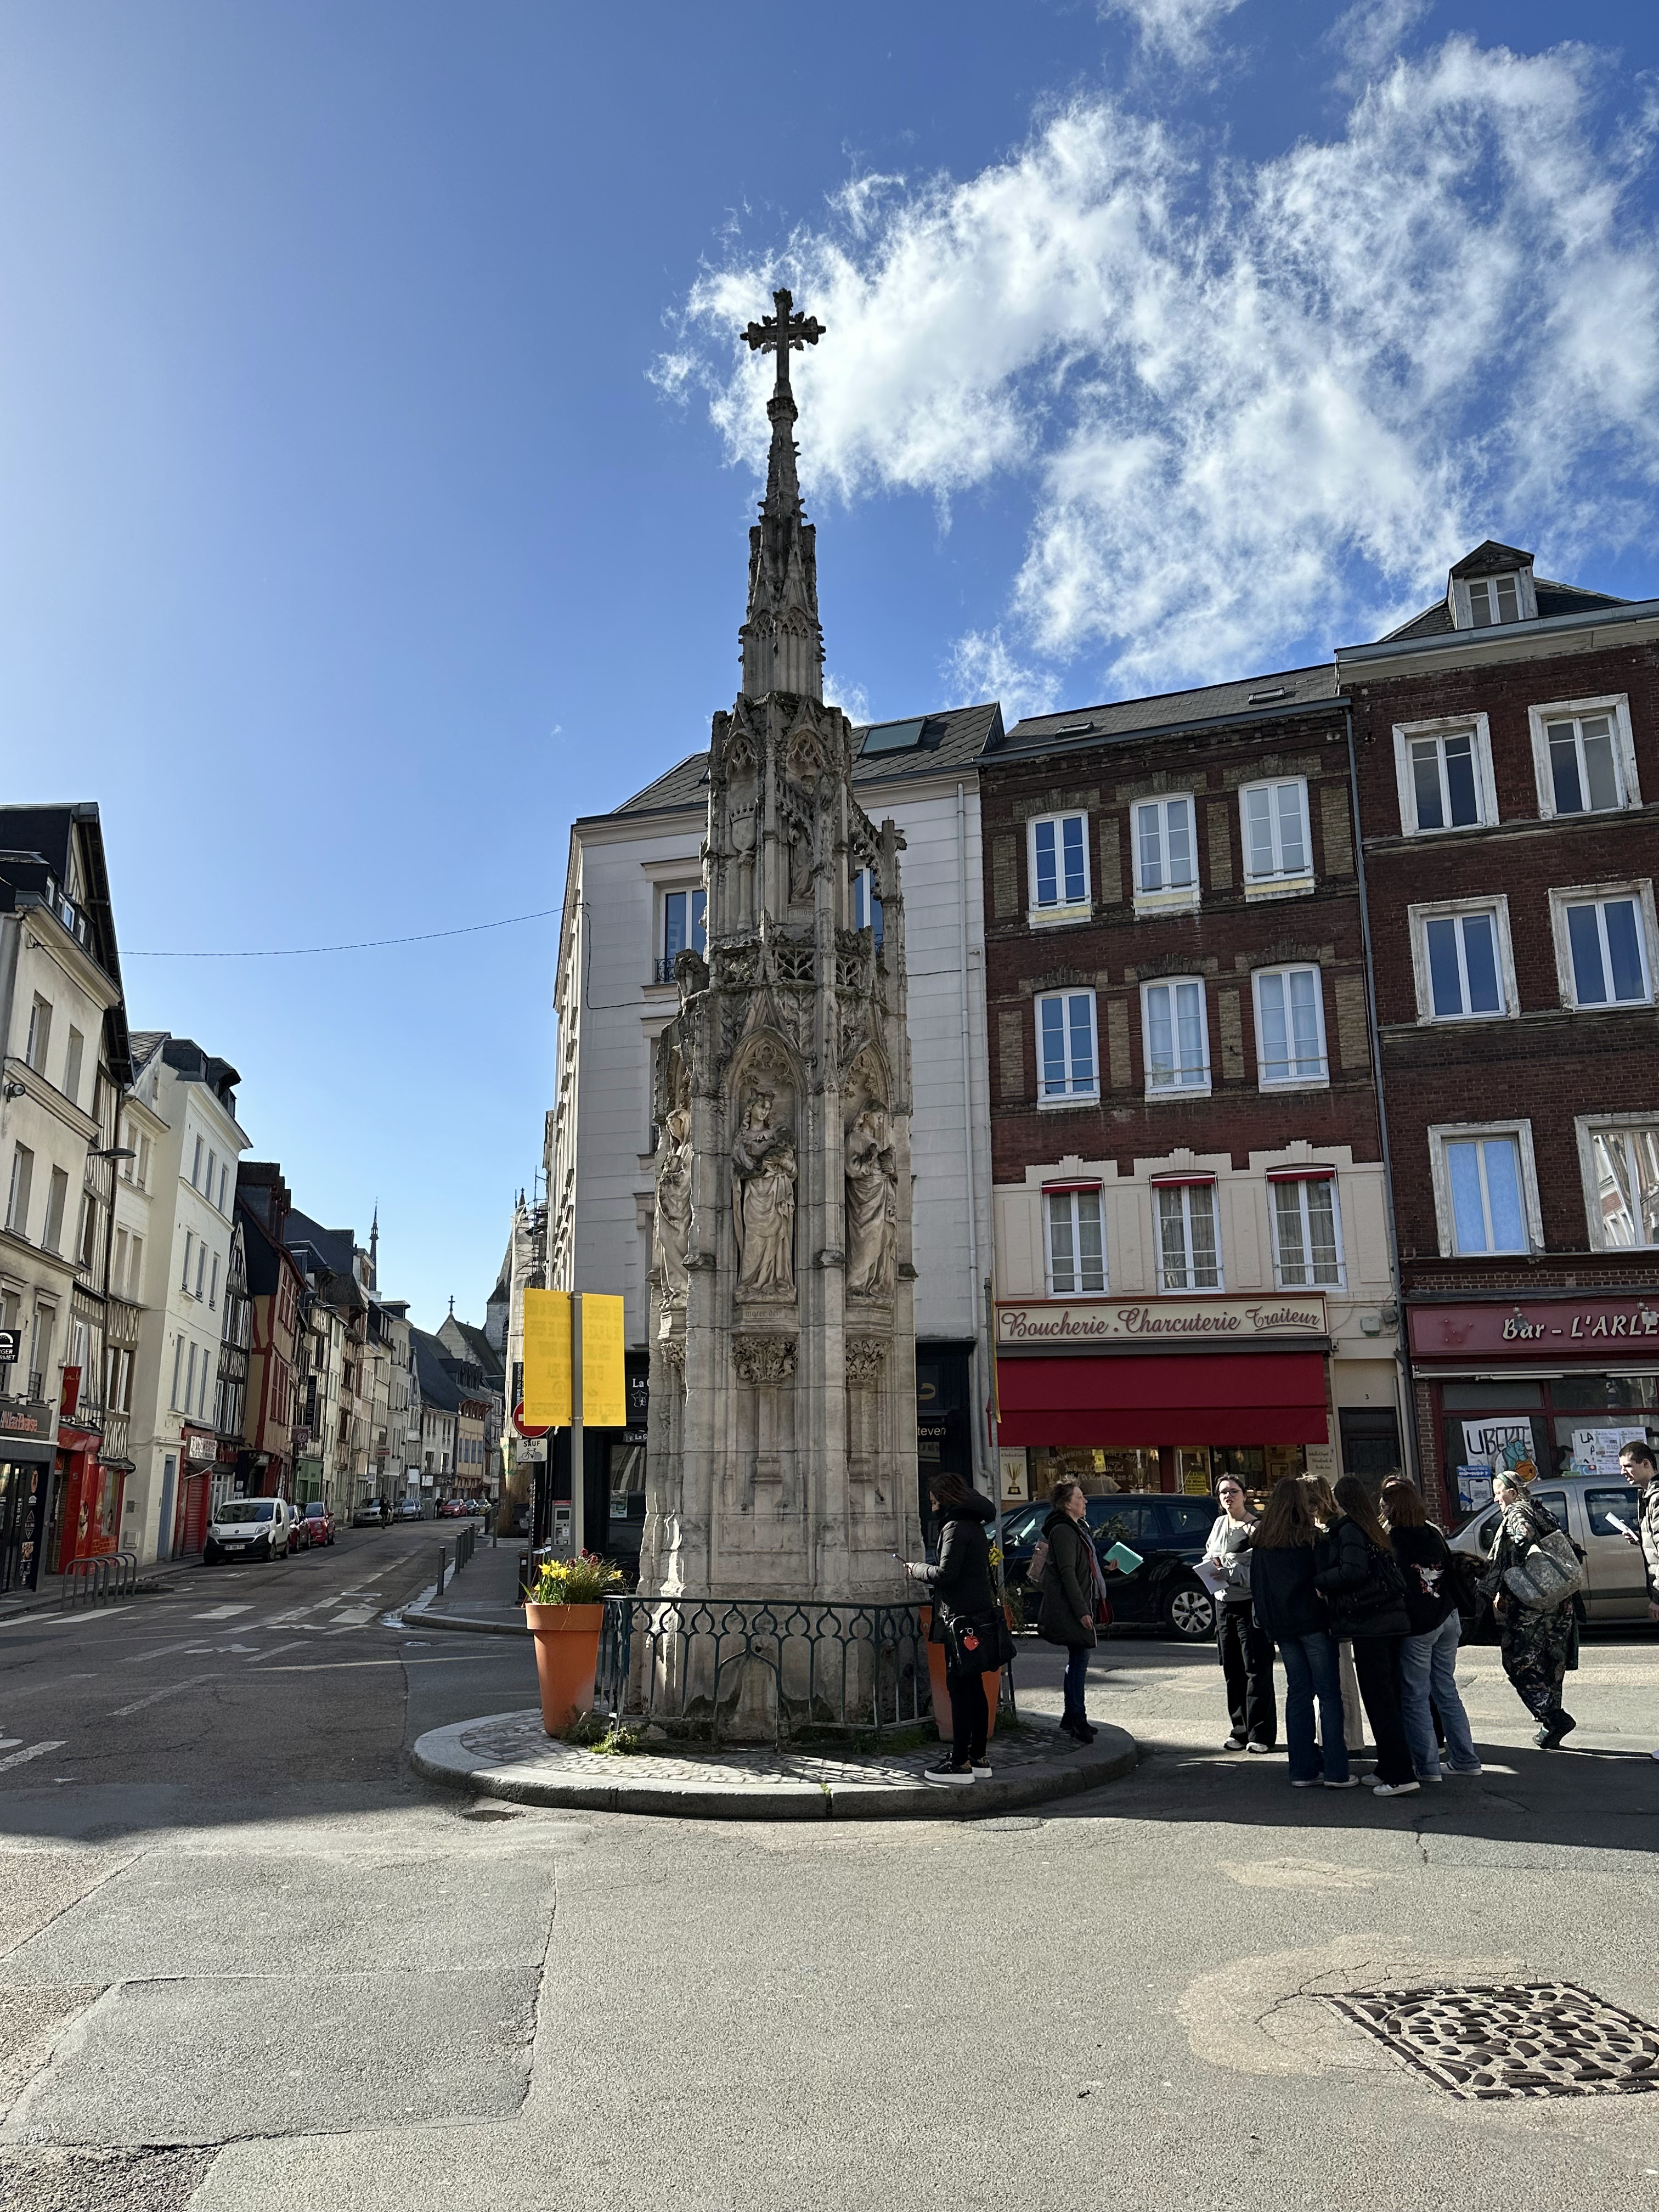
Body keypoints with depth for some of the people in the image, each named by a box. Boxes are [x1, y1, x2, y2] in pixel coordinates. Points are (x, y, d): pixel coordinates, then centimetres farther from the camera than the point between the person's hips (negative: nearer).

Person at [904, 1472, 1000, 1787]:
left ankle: (960, 1764, -3)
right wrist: (923, 1568, 15)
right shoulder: (974, 1525, 16)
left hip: (962, 1618, -10)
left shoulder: (955, 1527, -14)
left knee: (960, 1690, -6)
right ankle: (979, 1758, 20)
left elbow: (945, 1574, -19)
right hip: (980, 1614, 10)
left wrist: (916, 1570, -4)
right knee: (974, 1688, 14)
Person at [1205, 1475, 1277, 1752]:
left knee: (1257, 1669, -4)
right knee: (1232, 1670, 11)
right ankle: (1240, 1730, 18)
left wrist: (1229, 1573, -20)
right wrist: (1213, 1564, -2)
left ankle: (1261, 1734, 1)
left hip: (1251, 1602, -7)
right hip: (1224, 1602, 7)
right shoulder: (1220, 1524, 13)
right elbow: (1209, 1556, 20)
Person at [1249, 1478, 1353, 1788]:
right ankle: (1335, 1771, 0)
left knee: (1298, 1693, 10)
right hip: (1313, 1622, -5)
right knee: (1329, 1693, 1)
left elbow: (1256, 1587, 10)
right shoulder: (1311, 1538, -9)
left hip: (1281, 1626, 5)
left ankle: (1303, 1769, 11)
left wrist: (1265, 1623, 15)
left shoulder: (1260, 1541, 6)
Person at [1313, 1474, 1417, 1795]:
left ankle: (1401, 1775, -5)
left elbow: (1352, 1572, -21)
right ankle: (1389, 1769, 21)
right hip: (1392, 1620, 9)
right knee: (1388, 1696, 14)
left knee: (1378, 1699, -5)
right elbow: (1387, 1571, 17)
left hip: (1369, 1624, -9)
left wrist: (1319, 1580, -7)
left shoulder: (1349, 1529, -9)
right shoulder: (1373, 1528, 16)